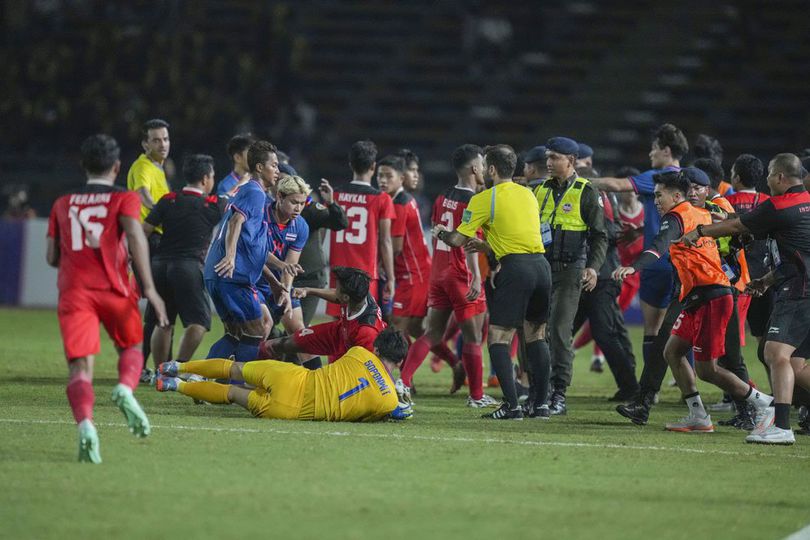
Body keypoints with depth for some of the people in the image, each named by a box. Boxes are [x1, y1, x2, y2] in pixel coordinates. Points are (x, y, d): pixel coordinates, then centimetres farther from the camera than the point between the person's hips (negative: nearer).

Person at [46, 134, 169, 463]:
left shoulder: (62, 205, 18)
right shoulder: (125, 199, 8)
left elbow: (52, 257, 18)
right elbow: (135, 236, -10)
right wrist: (148, 288, -13)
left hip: (73, 290, 1)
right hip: (115, 289, -1)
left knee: (80, 365, -7)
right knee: (131, 347, 21)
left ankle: (85, 423, -35)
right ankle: (125, 388, -12)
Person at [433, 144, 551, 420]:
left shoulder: (484, 199, -1)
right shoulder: (528, 194, 18)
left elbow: (459, 240, 2)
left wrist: (441, 233, 23)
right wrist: (484, 246, 35)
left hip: (515, 268, -7)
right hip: (541, 264, 7)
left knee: (498, 337, -2)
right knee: (536, 335, 15)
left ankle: (511, 405, -12)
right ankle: (541, 404, 13)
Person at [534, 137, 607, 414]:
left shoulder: (586, 193, -2)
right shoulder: (541, 190, 13)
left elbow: (599, 236, -2)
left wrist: (593, 267, -15)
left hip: (568, 270, -5)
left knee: (560, 329, -10)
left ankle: (559, 395, -7)